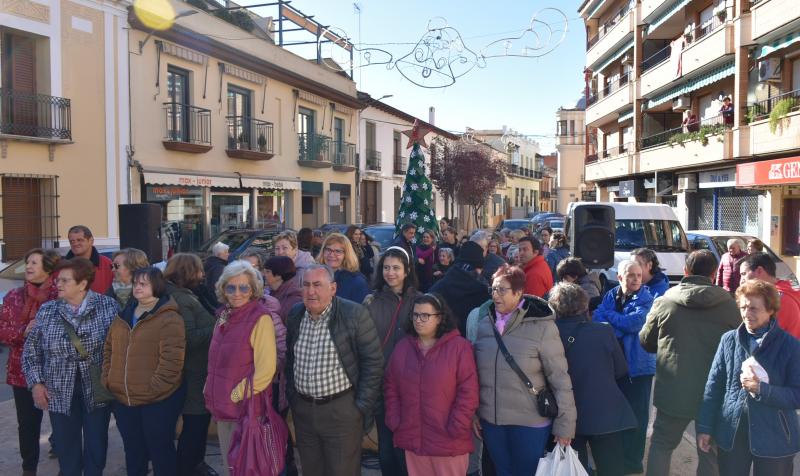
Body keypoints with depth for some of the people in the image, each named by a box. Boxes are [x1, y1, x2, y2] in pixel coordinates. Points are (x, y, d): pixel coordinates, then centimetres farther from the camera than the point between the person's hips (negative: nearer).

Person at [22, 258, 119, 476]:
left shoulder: (107, 307, -8)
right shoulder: (47, 311, 1)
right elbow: (31, 351, 7)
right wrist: (36, 383, -2)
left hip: (96, 391, -2)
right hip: (60, 394, 2)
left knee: (96, 448, 11)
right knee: (66, 450, 12)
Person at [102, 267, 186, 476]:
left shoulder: (169, 318, -13)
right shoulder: (123, 315, 10)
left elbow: (171, 360, -19)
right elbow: (109, 350, 16)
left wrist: (152, 388, -20)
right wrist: (108, 380, 5)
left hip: (158, 400, -6)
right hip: (122, 399, 7)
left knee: (160, 449, 8)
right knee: (133, 451, 21)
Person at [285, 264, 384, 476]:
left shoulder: (355, 314, -14)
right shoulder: (295, 315, 3)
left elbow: (373, 362, -11)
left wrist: (362, 406, -10)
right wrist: (292, 398, 12)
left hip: (342, 410, -5)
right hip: (302, 410, 5)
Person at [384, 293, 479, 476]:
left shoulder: (459, 347, -8)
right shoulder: (402, 347, 7)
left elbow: (468, 392, -10)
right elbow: (391, 387, 10)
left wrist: (455, 429, -13)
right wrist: (394, 422, 3)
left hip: (449, 441, -4)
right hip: (411, 439, 4)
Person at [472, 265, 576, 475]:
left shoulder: (542, 326, -15)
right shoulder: (483, 322, -2)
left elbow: (560, 379, -12)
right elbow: (474, 372, 7)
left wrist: (564, 425, -10)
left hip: (530, 422, -4)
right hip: (490, 420, 4)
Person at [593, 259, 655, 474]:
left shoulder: (646, 298, -5)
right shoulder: (610, 296, 7)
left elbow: (634, 322, -20)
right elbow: (597, 319, -5)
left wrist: (610, 315, -8)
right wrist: (621, 329, -19)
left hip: (637, 364, -4)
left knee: (636, 414, 3)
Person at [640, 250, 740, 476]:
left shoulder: (664, 302, -7)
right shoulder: (728, 305, -8)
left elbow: (646, 341, 4)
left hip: (673, 391, 0)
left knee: (661, 444, 19)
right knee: (711, 453, 15)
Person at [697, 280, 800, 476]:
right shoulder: (729, 340, 0)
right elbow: (714, 386, 3)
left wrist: (760, 389, -22)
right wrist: (705, 427, 1)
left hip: (774, 439, -2)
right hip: (731, 435, 2)